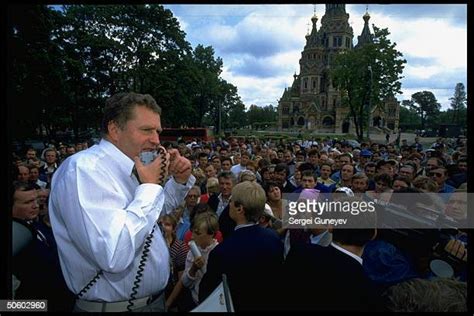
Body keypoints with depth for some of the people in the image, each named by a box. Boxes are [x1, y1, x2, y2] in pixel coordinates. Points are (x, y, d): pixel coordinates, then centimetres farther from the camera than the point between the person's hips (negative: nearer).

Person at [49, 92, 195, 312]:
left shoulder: (129, 168, 2)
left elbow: (158, 209, 20)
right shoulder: (83, 168, -23)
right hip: (112, 305, -8)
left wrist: (180, 180, 1)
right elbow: (114, 256, -35)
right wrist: (151, 186, -24)